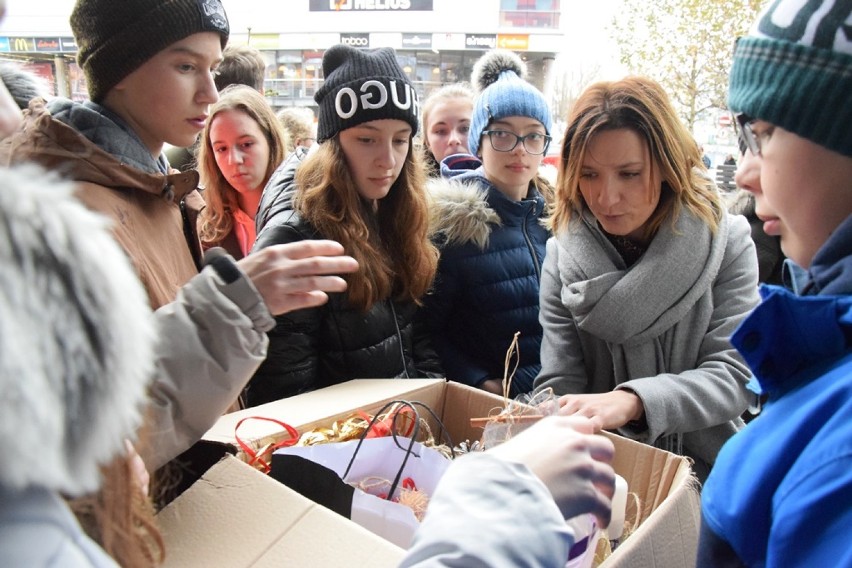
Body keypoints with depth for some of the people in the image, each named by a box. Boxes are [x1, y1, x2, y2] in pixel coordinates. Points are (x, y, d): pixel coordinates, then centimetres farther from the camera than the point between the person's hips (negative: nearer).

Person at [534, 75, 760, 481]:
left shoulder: (726, 241, -3)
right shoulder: (563, 255, -1)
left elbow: (735, 374, -10)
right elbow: (559, 382, -2)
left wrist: (633, 401, -27)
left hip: (705, 471, 0)